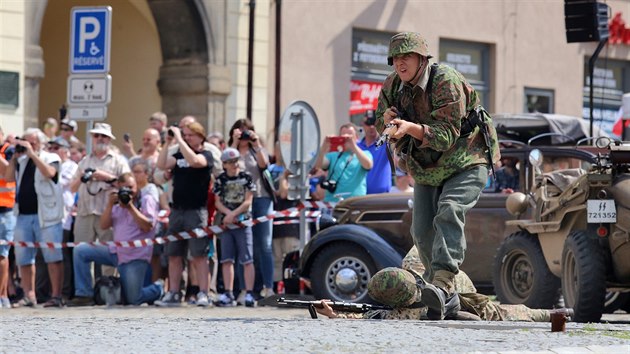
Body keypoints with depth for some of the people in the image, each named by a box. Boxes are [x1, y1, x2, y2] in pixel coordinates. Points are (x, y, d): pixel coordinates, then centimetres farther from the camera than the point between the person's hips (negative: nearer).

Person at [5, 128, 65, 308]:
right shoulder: (21, 161, 17)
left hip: (45, 215, -6)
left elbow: (49, 173, -18)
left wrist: (32, 153, -16)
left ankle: (56, 296, -9)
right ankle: (29, 296, 11)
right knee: (24, 258, 5)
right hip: (23, 215, 6)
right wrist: (15, 156, -1)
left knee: (53, 257, -8)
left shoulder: (51, 158, 3)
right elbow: (8, 178, 4)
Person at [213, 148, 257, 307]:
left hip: (243, 222, -3)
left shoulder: (246, 177, 0)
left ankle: (249, 294, -7)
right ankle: (228, 294, 5)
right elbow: (218, 202, 5)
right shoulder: (221, 180, 7)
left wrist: (234, 214, -14)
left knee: (247, 260, -6)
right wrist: (228, 213, -13)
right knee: (226, 260, 2)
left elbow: (248, 201, -4)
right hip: (226, 223, 3)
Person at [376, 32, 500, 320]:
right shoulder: (393, 86, -3)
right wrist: (386, 120, -14)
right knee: (422, 231, -2)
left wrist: (411, 128, -45)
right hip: (426, 171, 7)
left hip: (464, 164, -7)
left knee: (449, 212, -31)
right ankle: (447, 298, 10)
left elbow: (447, 136, -30)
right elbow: (380, 125, 11)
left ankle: (442, 282, -47)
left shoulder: (446, 82, -24)